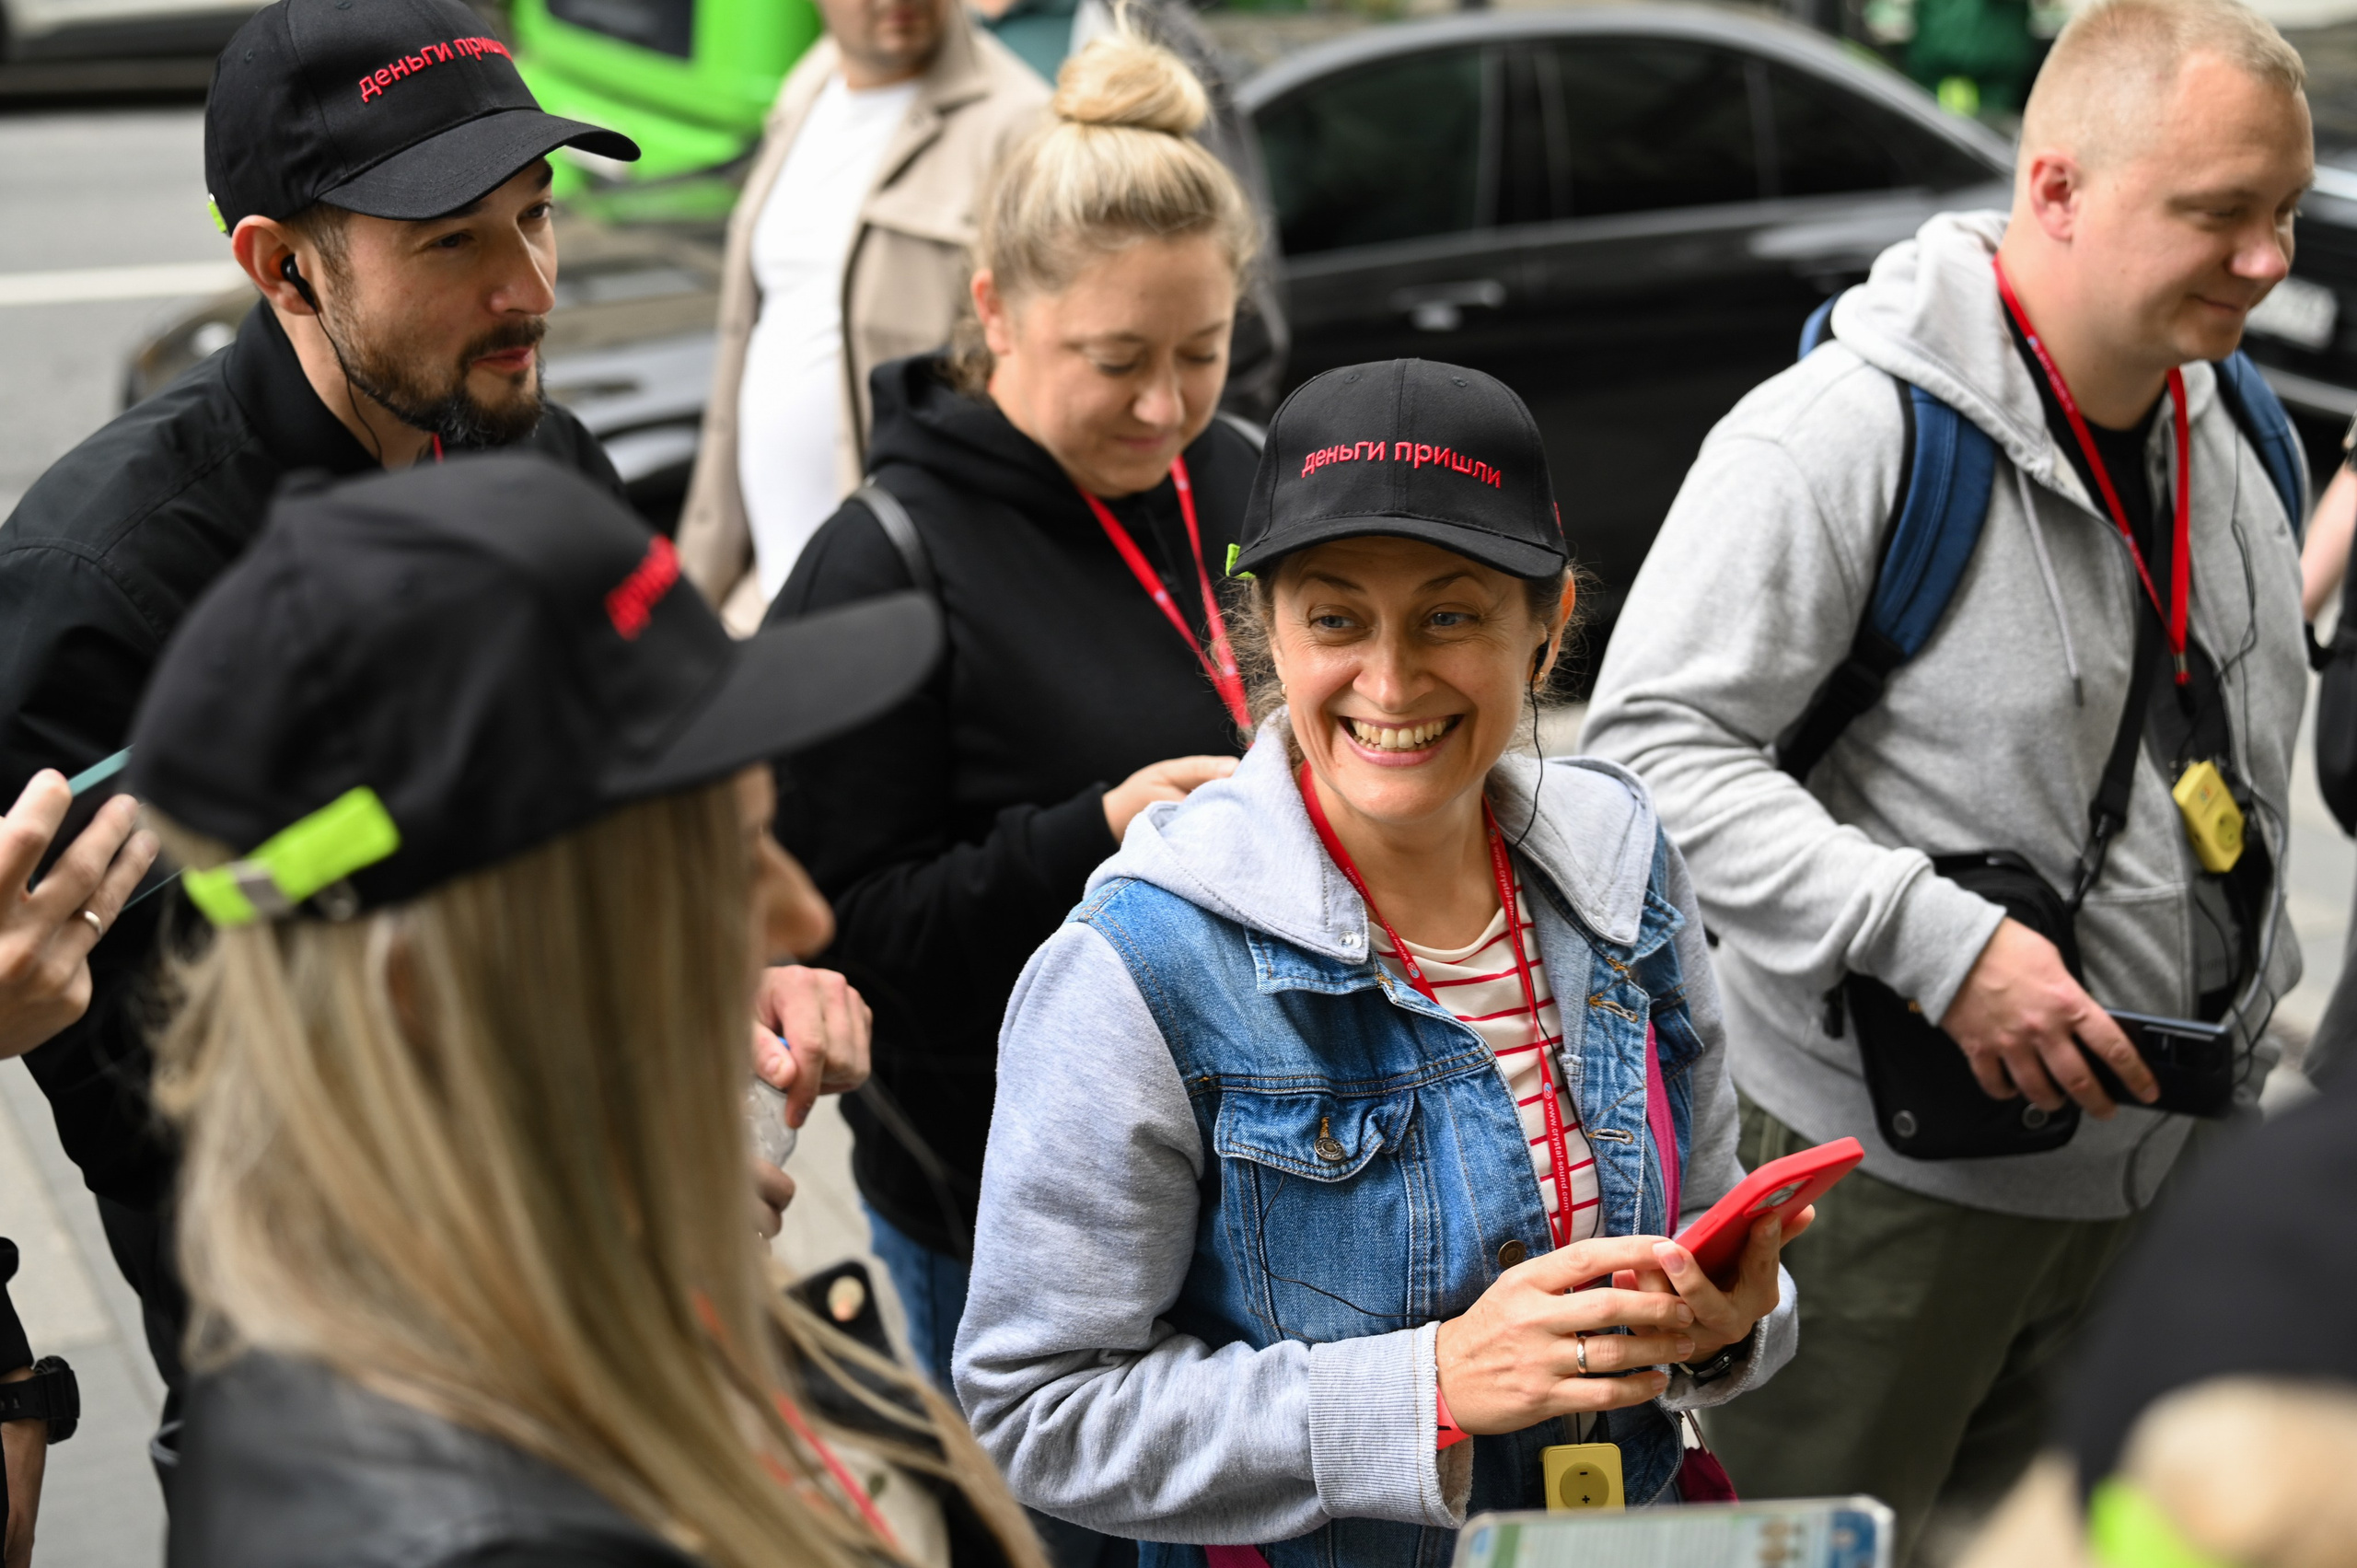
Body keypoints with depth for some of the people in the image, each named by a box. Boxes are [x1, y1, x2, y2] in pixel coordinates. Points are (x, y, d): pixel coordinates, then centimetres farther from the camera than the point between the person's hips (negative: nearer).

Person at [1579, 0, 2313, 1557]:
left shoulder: (2234, 436, 6)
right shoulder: (1849, 431, -19)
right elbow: (1655, 740, -22)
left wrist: (2242, 1049, 18)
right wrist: (1933, 943, -29)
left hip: (2160, 1169, 7)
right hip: (1892, 1156, -7)